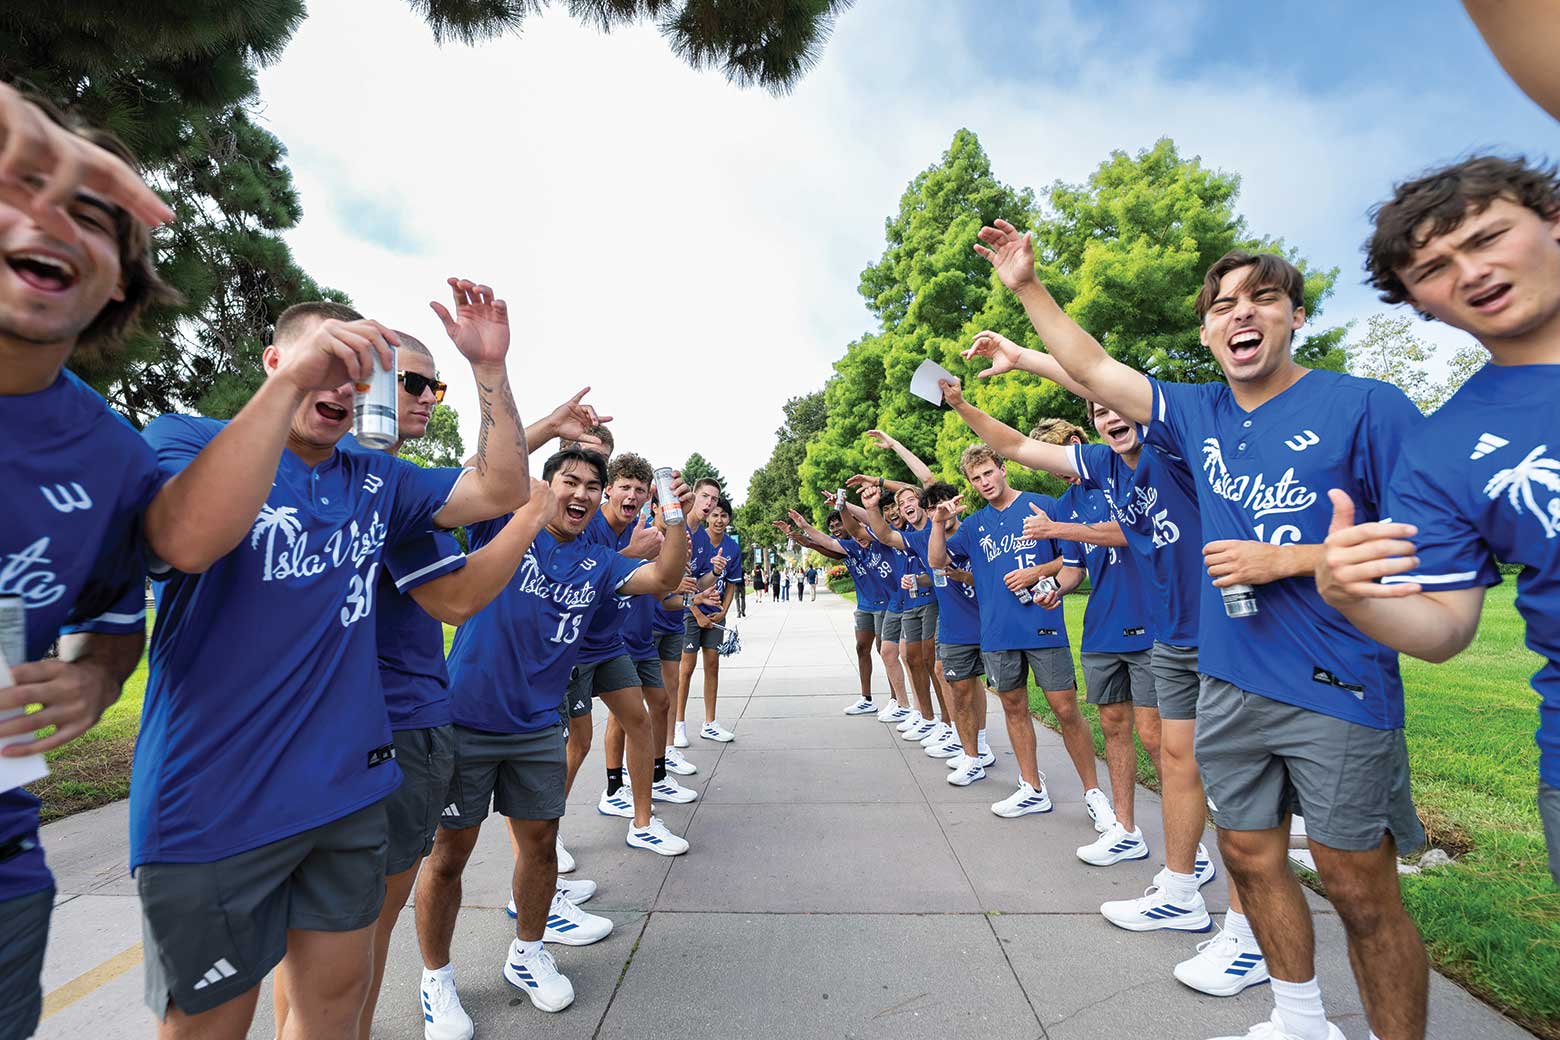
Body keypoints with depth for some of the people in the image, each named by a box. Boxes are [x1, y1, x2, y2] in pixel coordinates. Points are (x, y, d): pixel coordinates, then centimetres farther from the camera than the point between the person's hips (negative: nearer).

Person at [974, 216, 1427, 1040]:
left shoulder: (1366, 405, -8)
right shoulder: (1200, 414, 7)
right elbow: (1094, 371, 11)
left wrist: (1282, 558, -18)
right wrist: (1026, 286, 10)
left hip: (1339, 691, -5)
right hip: (1228, 685, 5)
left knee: (1361, 893, 6)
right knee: (1251, 858, 17)